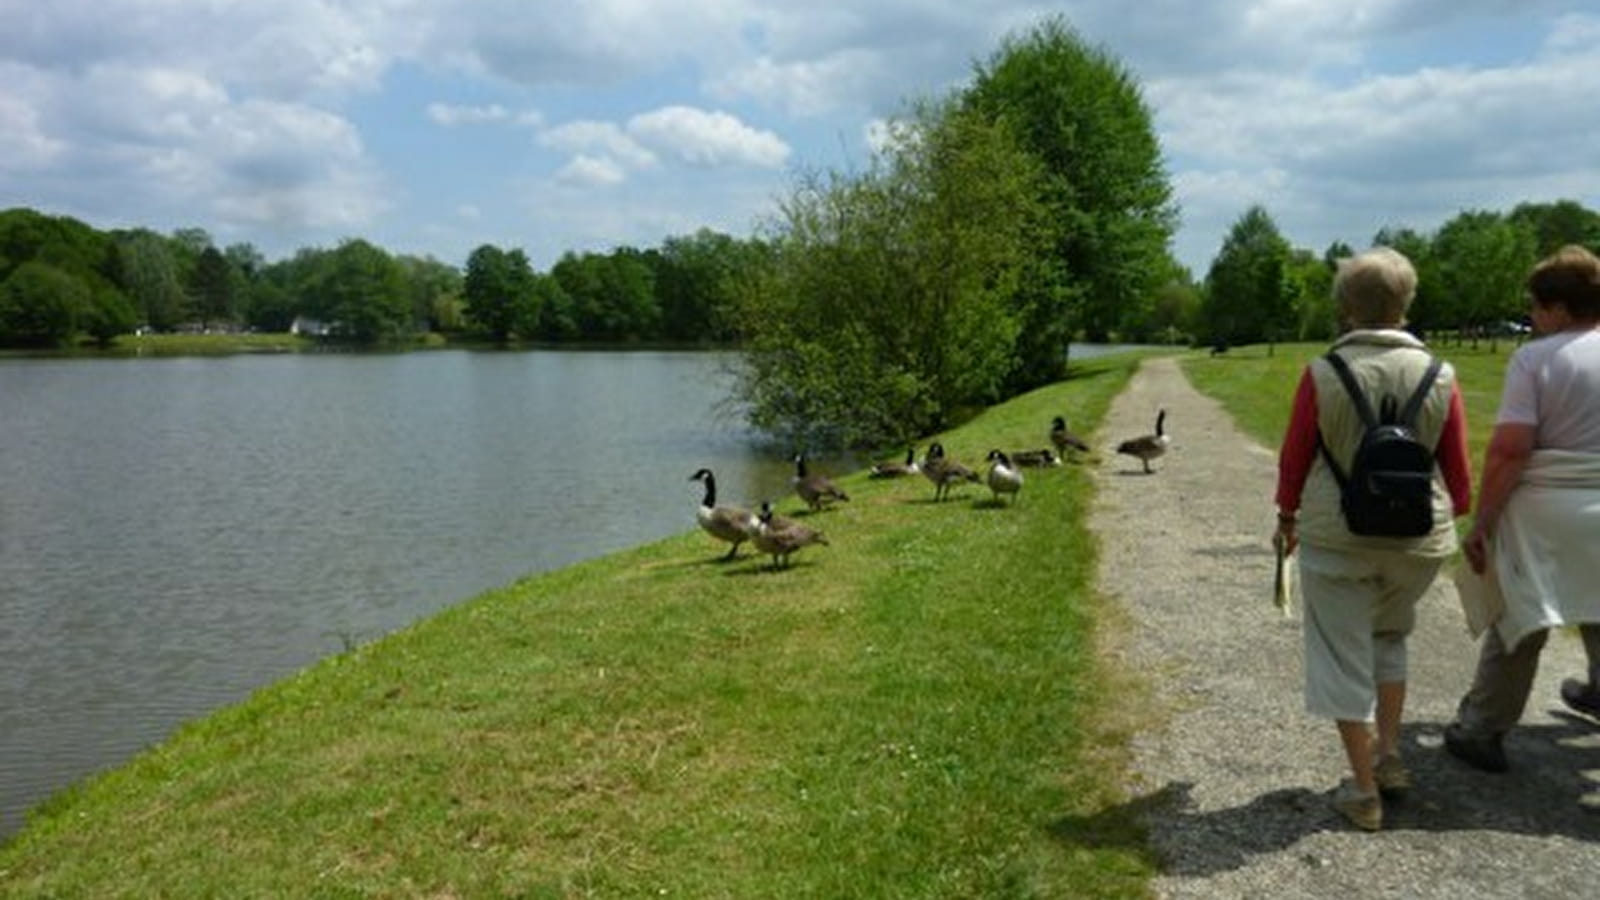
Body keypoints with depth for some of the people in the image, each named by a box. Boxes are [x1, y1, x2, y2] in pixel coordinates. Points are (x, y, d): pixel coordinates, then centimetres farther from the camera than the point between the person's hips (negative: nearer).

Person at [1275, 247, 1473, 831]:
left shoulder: (1322, 375, -10)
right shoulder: (1440, 378, -3)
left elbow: (1294, 459, -2)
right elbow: (1458, 473, 4)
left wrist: (1288, 516, 16)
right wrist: (1455, 515, 24)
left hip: (1337, 539, -3)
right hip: (1418, 540, 3)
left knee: (1344, 657, 9)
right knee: (1389, 638, 27)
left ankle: (1364, 792, 17)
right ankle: (1390, 757, 25)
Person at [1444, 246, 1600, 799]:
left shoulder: (1535, 358, -11)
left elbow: (1509, 450, -16)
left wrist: (1481, 523, -10)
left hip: (1545, 511, -3)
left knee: (1518, 624, 8)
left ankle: (1481, 731, 18)